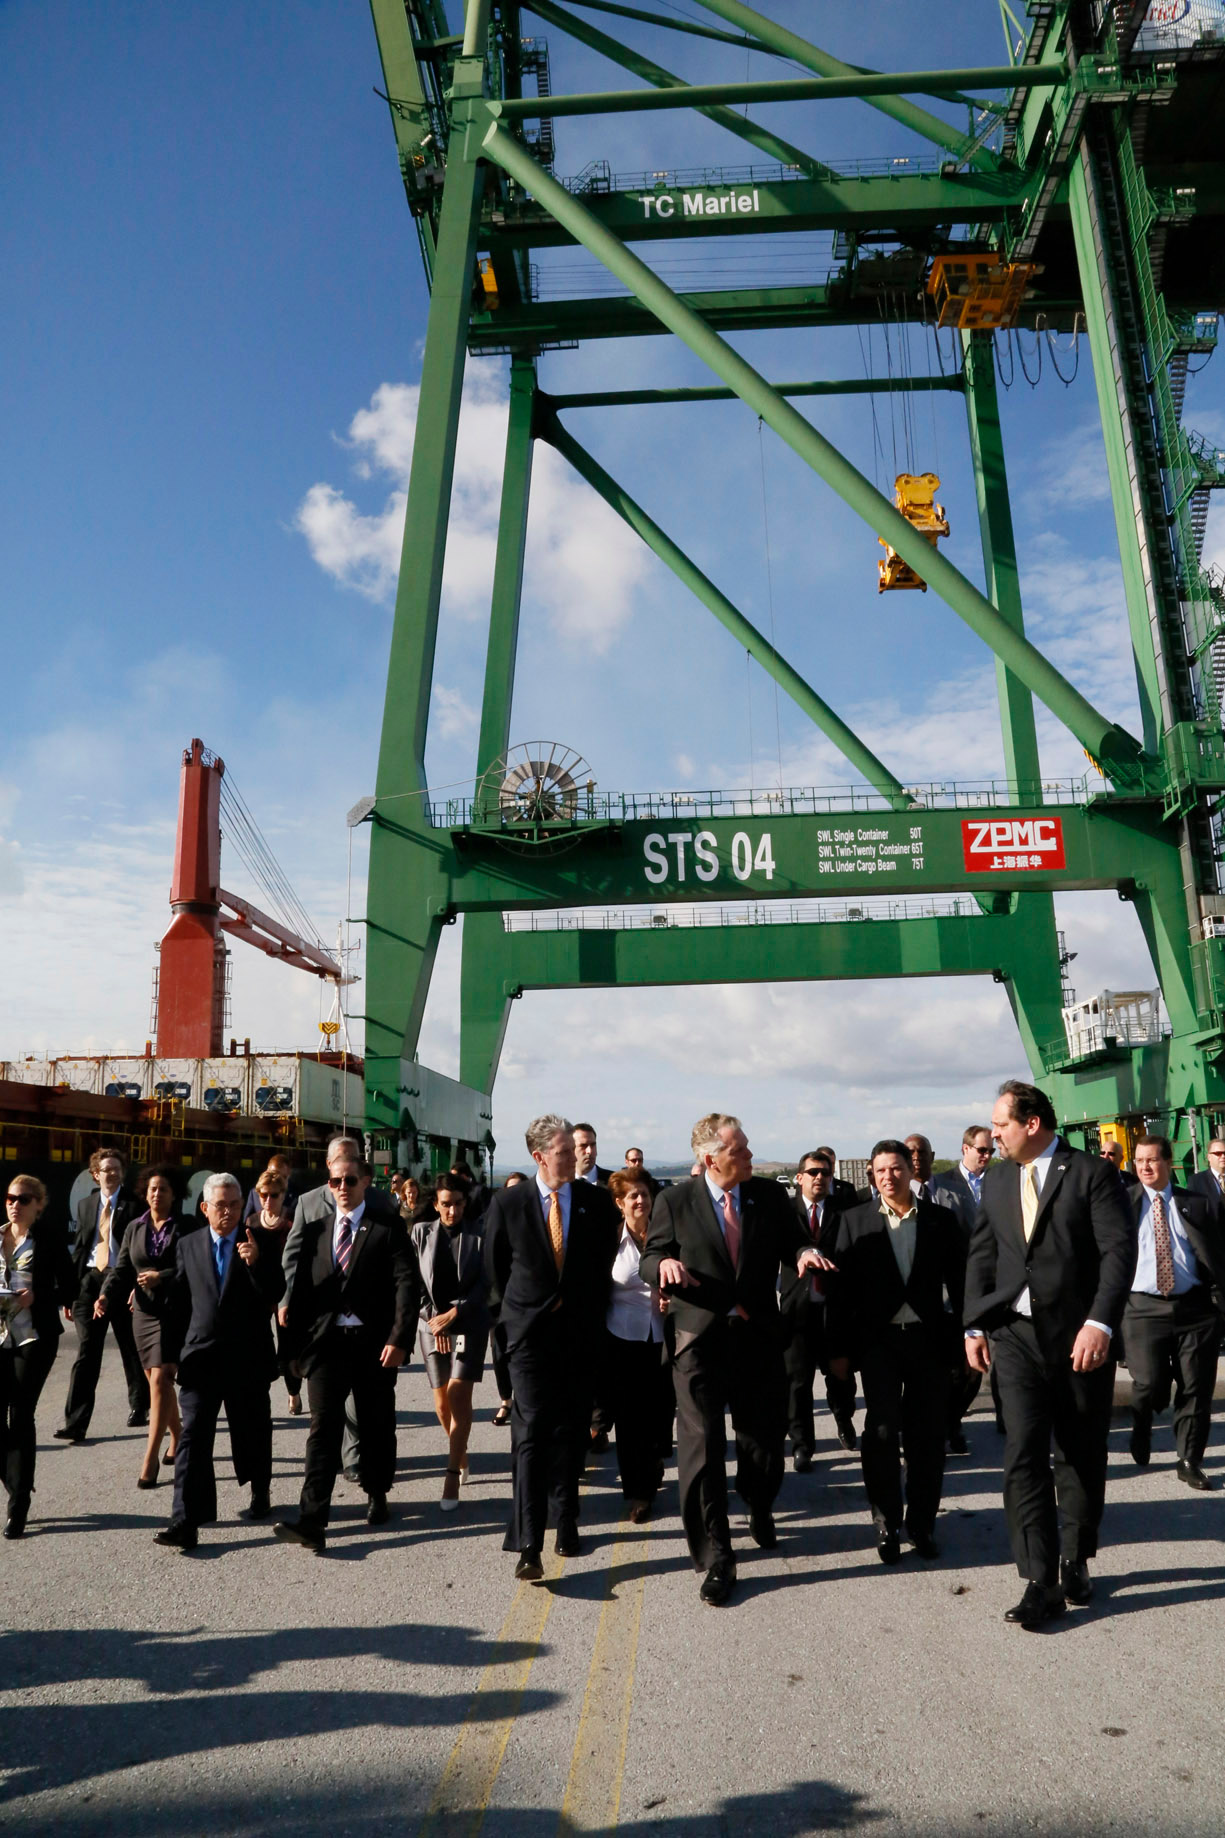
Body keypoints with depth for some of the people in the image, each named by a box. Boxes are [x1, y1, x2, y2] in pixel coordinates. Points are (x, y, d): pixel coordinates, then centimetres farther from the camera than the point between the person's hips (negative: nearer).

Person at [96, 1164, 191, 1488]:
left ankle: (151, 1457, -9)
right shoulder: (135, 1228, 10)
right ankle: (177, 1440, 33)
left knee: (160, 1379, -13)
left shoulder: (185, 1228, -5)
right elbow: (122, 1269, 8)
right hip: (144, 1313, 6)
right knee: (159, 1381, 14)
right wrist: (106, 1295, -9)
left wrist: (161, 1277, -21)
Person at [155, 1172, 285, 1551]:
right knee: (192, 1438, -5)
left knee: (252, 1433, 13)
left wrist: (256, 1262, -27)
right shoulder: (188, 1245, 5)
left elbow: (275, 1294, -10)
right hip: (200, 1358, 1)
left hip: (249, 1359, -1)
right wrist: (169, 1354, 7)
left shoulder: (261, 1242, -2)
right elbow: (177, 1303, 8)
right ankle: (186, 1523, -3)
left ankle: (260, 1493, 36)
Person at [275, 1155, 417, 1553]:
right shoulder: (312, 1229, 9)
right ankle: (311, 1520, -8)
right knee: (323, 1427, -6)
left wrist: (399, 1338, -17)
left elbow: (405, 1284, -8)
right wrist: (294, 1342, 1)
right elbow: (300, 1284, 8)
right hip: (325, 1341, 1)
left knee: (376, 1426, 13)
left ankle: (377, 1495, 34)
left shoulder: (389, 1228, -2)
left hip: (374, 1343, -1)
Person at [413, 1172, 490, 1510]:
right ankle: (460, 1454, 33)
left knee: (459, 1394, -13)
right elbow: (414, 1282, 1)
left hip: (469, 1324, -2)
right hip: (432, 1325, 2)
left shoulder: (479, 1236, -4)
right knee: (441, 1400, 8)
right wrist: (433, 1320, -6)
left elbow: (485, 1284, -4)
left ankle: (452, 1475, -8)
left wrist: (454, 1312, -12)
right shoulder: (421, 1232, 2)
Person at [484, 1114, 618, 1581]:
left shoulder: (596, 1202, -1)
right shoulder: (508, 1203, -4)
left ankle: (565, 1521, 25)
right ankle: (527, 1544, -6)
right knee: (531, 1433, -7)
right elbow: (495, 1267, 9)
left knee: (570, 1433, 9)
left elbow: (604, 1264, 11)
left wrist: (589, 1311, 10)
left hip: (580, 1332, 2)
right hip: (530, 1332, -2)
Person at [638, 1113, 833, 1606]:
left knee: (764, 1441, 13)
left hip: (758, 1338, 3)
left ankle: (759, 1510, 46)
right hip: (699, 1340, -2)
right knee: (702, 1449, -3)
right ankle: (715, 1558, 11)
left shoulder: (770, 1196, 4)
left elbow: (792, 1243, 9)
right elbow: (649, 1260, 1)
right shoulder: (675, 1201, -3)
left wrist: (804, 1253, -14)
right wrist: (664, 1264, -22)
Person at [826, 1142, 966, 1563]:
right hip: (878, 1341, -1)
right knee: (882, 1432, -2)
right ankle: (887, 1523, 15)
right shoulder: (855, 1220, 2)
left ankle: (922, 1523, 22)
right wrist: (838, 1348, -2)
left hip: (929, 1340, 1)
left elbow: (959, 1282, 6)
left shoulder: (940, 1219, 3)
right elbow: (841, 1288, 1)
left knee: (927, 1435, 7)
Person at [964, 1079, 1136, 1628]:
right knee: (1024, 1457, -6)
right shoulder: (996, 1181, 9)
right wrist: (974, 1325, 6)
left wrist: (1099, 1323, -22)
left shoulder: (1092, 1173, -7)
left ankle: (1075, 1563, 31)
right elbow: (981, 1256, 12)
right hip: (1017, 1336, 3)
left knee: (1082, 1458, 11)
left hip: (1080, 1337, -3)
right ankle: (1042, 1583, 2)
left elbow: (1119, 1250, -13)